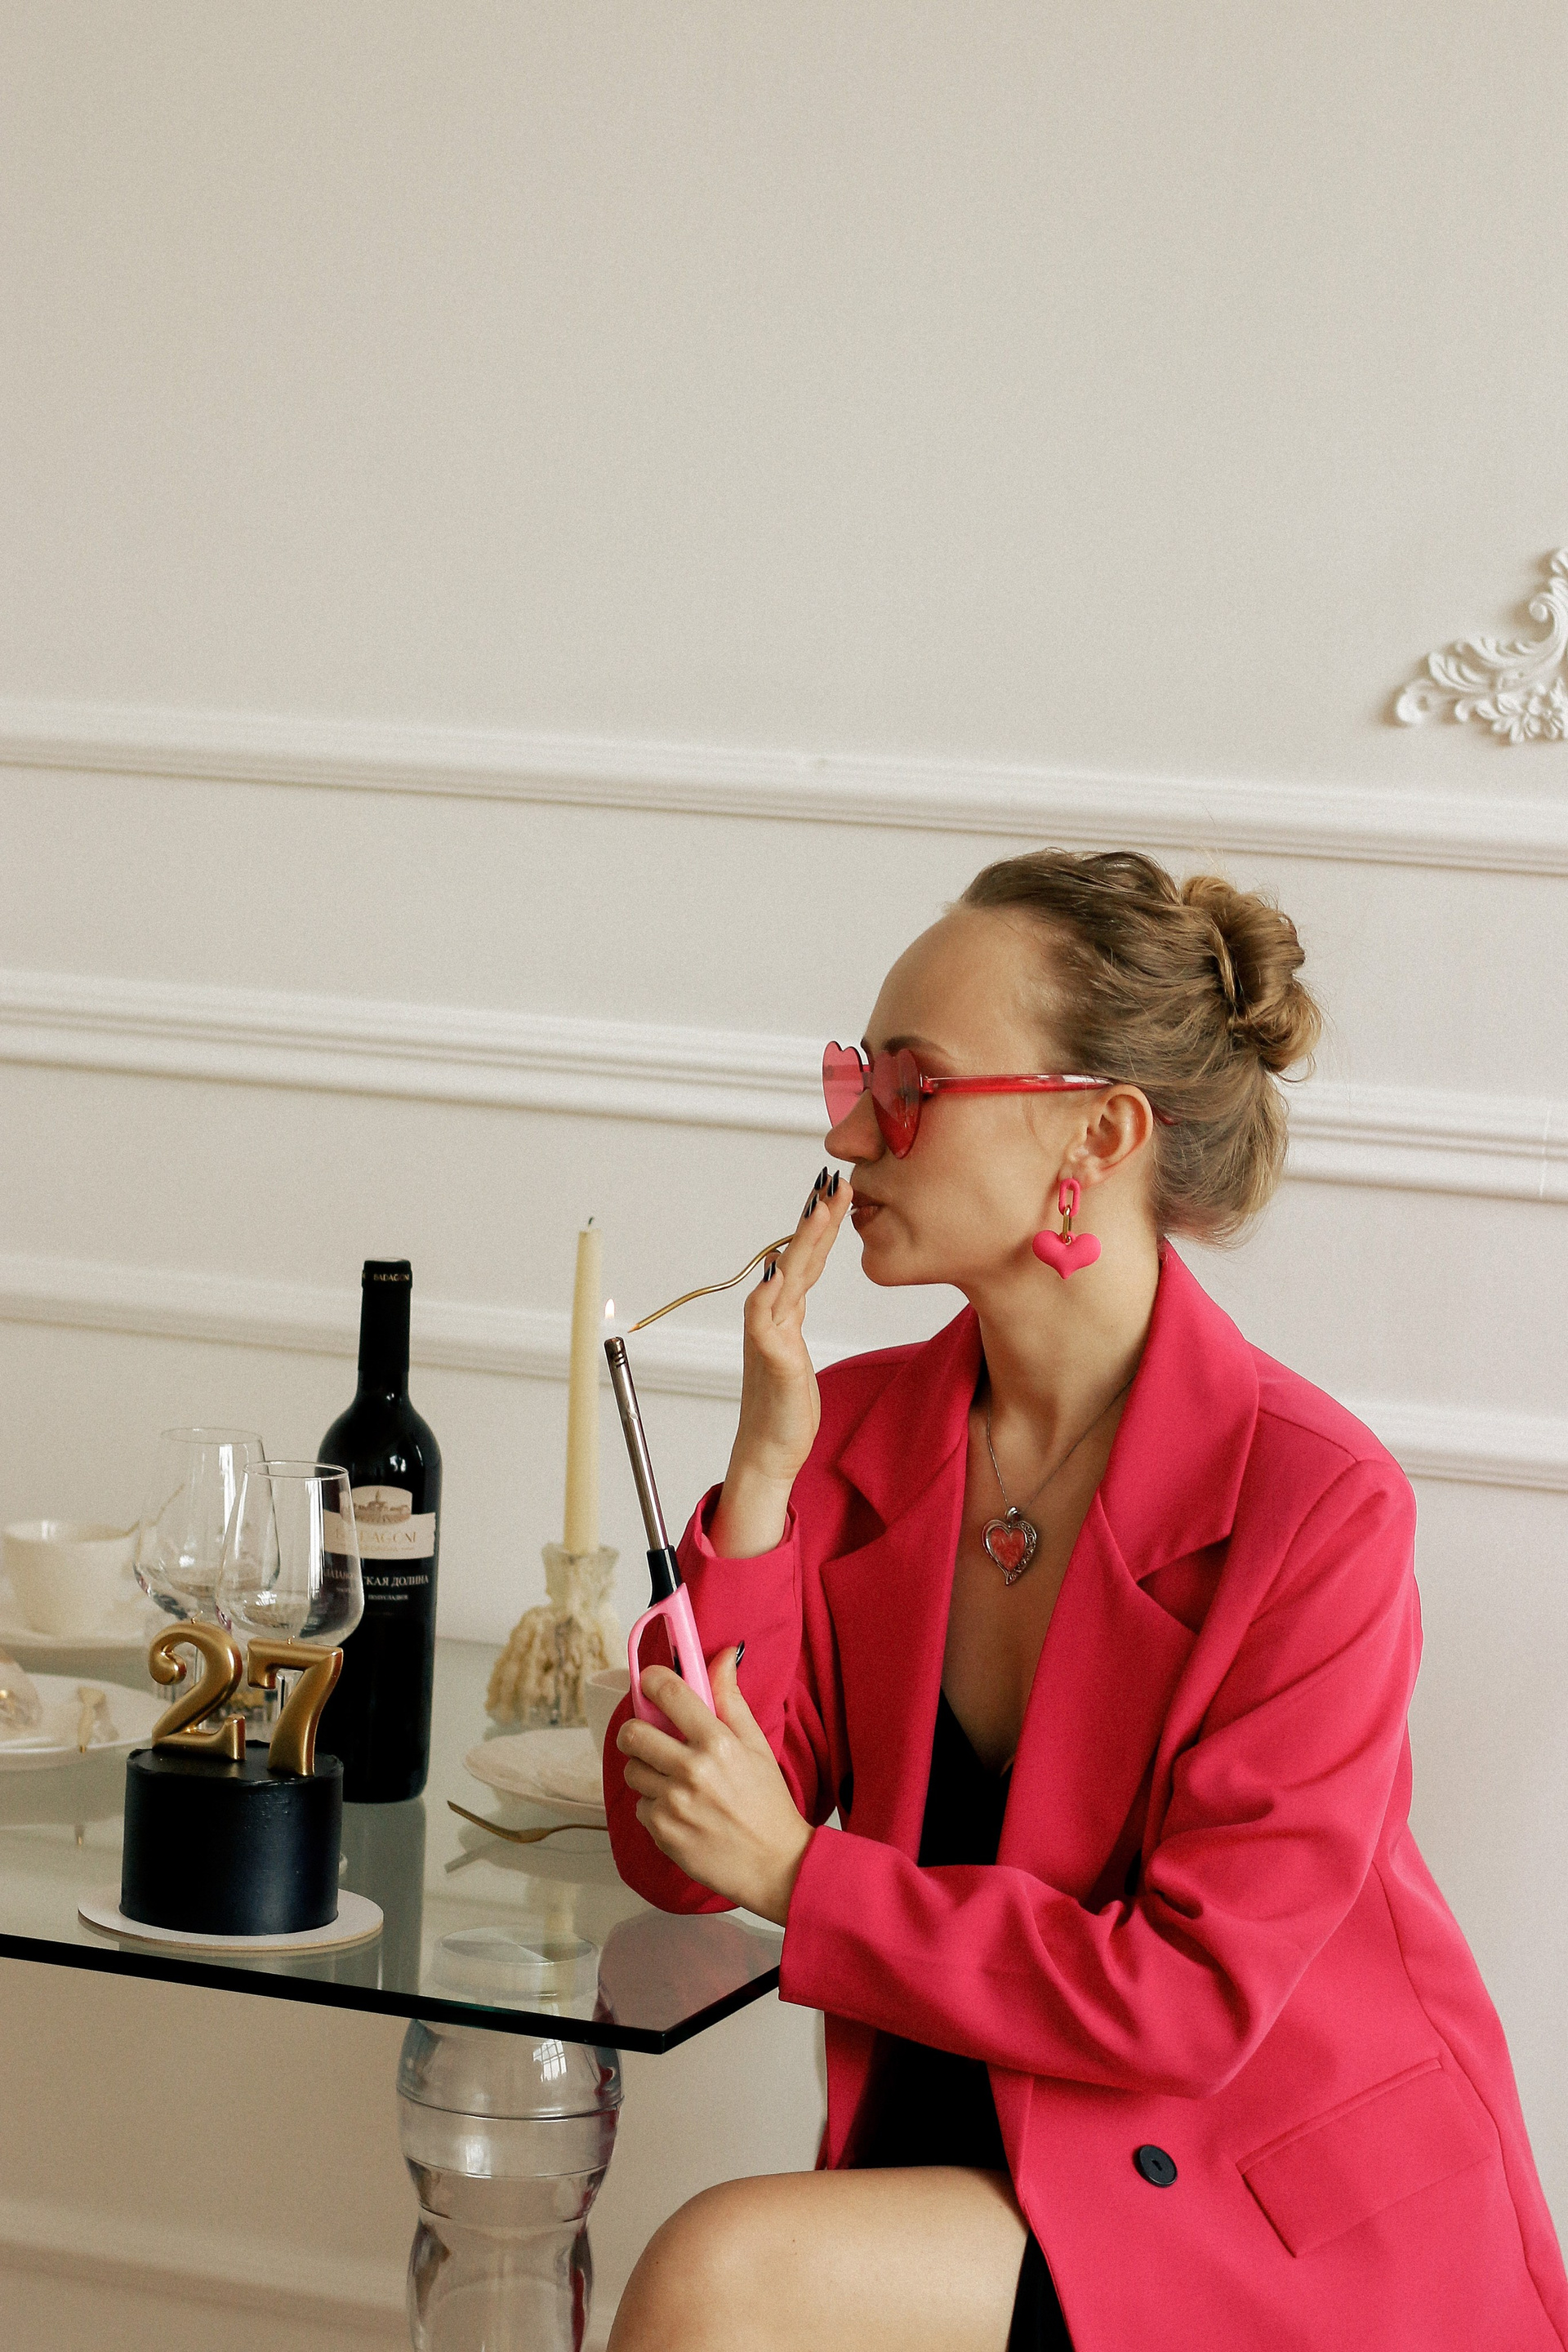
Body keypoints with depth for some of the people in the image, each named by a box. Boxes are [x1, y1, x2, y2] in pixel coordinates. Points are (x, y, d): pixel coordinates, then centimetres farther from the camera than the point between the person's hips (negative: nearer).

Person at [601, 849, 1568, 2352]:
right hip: (968, 2148, 5)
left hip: (1290, 2212, -5)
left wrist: (800, 1874, -18)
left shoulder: (1317, 1501, -16)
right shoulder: (856, 1428, 2)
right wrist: (760, 1478, -13)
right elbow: (679, 1858, -4)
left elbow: (1193, 1998, -17)